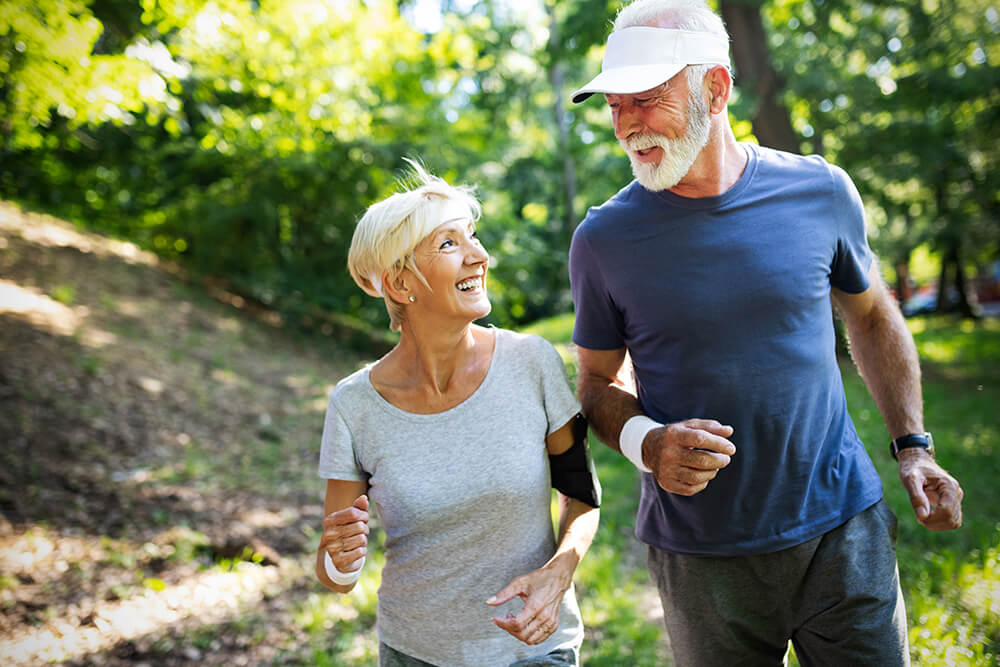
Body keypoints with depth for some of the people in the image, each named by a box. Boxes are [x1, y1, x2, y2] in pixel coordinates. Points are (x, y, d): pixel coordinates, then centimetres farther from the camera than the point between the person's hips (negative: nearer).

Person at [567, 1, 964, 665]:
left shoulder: (819, 192, -5)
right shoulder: (604, 238, -8)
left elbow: (872, 317, 11)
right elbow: (601, 381, 3)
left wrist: (913, 445, 6)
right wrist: (645, 443, -18)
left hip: (841, 529, 1)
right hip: (698, 555, 0)